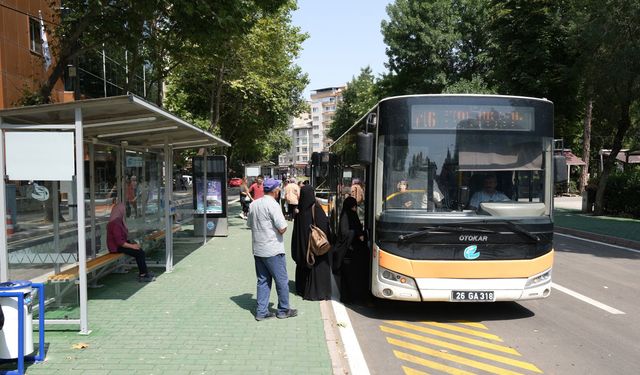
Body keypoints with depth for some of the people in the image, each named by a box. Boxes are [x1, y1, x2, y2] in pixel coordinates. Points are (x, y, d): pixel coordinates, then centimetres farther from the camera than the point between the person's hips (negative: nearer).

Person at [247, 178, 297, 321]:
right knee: (282, 281, 8)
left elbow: (249, 224, 18)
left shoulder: (254, 204, 6)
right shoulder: (273, 205, -17)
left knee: (263, 281, 14)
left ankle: (261, 311, 17)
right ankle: (283, 310, 19)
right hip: (273, 250, -7)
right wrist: (284, 223, 1)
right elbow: (282, 229, -20)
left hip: (257, 249, 7)